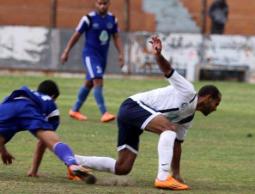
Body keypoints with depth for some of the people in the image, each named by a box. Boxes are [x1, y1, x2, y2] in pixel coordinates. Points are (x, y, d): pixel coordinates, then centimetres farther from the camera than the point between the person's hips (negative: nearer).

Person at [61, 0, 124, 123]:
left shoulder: (112, 19, 5)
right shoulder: (89, 19, -10)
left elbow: (116, 37, 12)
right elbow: (76, 35, -2)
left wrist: (120, 54, 1)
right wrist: (66, 52, 0)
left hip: (103, 56, 6)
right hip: (90, 54, -6)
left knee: (89, 83, 16)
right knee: (98, 81, -20)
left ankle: (75, 110, 31)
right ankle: (104, 113, -24)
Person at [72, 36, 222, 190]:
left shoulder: (188, 118, 19)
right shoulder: (187, 91, -6)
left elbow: (176, 143, 22)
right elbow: (167, 69, -16)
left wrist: (177, 174, 18)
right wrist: (158, 55, -38)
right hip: (133, 106, -10)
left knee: (122, 168, 4)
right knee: (169, 128, -28)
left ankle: (74, 161, 19)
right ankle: (163, 177, -36)